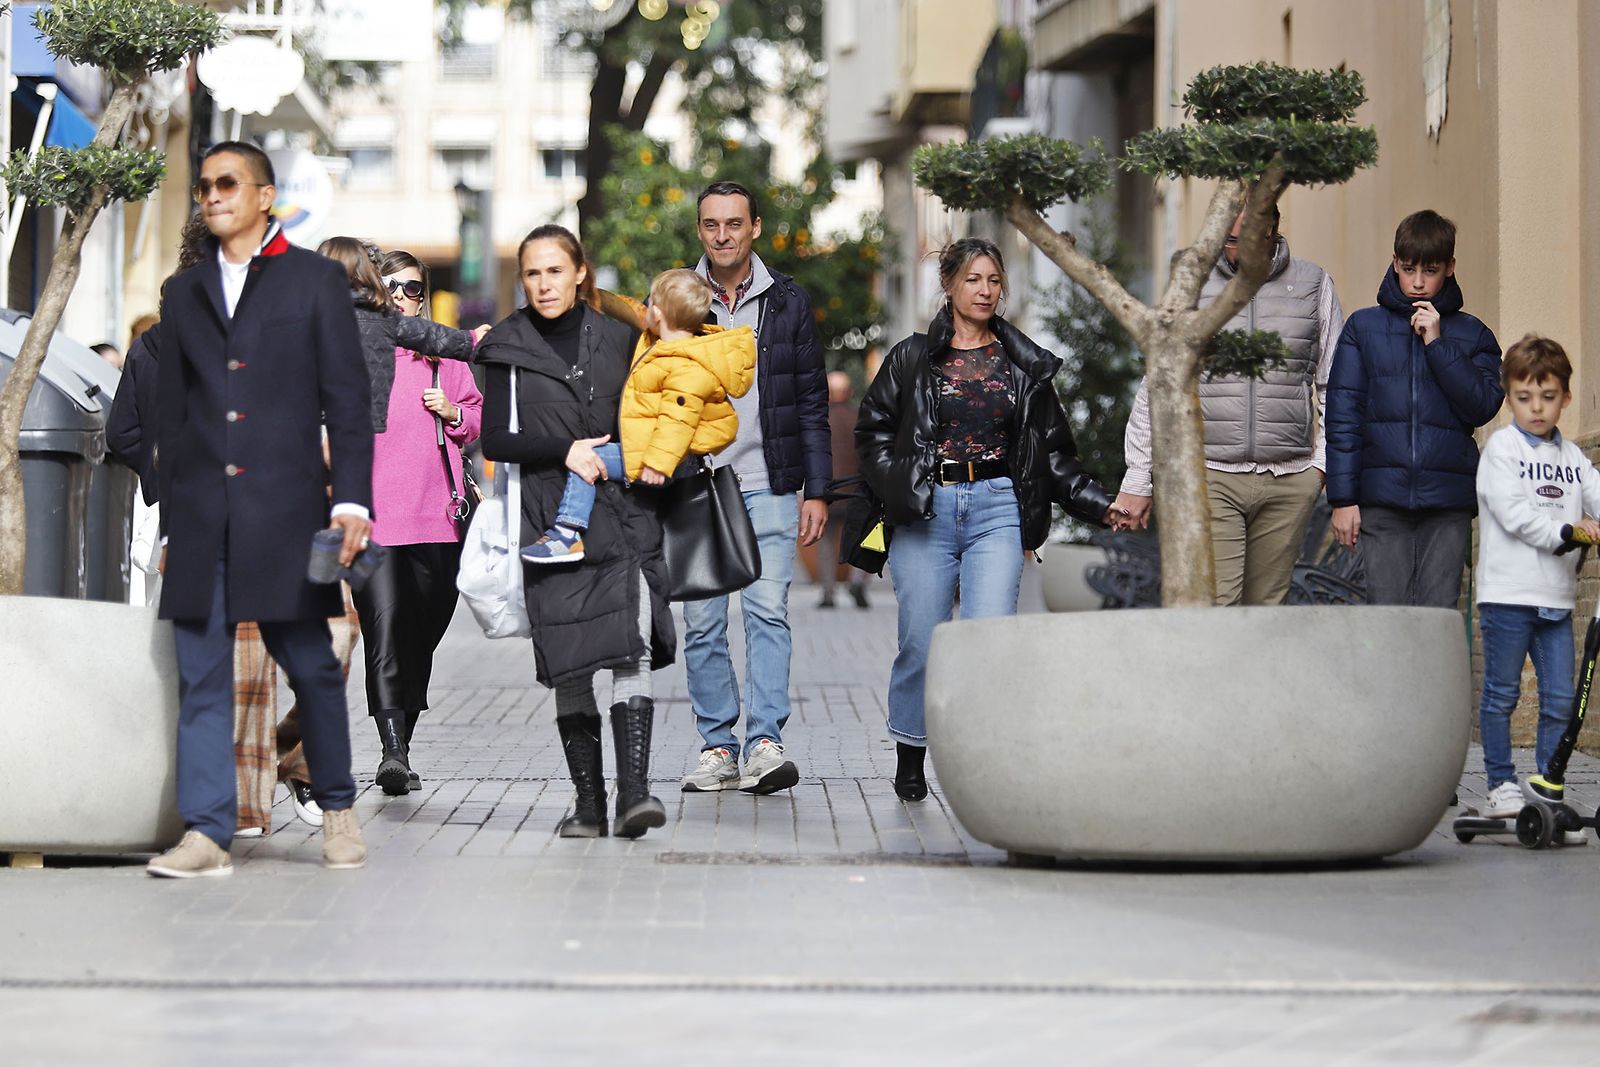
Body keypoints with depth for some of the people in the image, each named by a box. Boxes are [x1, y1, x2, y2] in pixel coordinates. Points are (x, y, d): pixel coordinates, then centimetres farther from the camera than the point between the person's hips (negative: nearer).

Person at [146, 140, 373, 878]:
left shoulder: (315, 280, 6)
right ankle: (206, 833, -1)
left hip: (284, 508, -3)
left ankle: (337, 809, 18)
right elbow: (170, 411, 17)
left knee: (311, 666, 2)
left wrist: (351, 498, -9)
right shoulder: (184, 292, 17)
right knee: (201, 676, -1)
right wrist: (171, 520, 11)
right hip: (201, 513, 3)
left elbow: (348, 398, 1)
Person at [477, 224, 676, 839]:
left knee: (631, 649, -15)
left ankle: (633, 791, -19)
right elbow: (495, 440, 0)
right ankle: (587, 803, 8)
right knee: (569, 667, 0)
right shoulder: (509, 347, 6)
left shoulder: (619, 340, 12)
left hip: (624, 517, 0)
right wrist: (565, 451, -12)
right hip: (553, 522, 0)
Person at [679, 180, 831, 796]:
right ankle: (717, 748, 8)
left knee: (768, 613, -12)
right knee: (702, 624, 2)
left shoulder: (788, 303, 7)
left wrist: (816, 491, 3)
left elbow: (812, 403, 9)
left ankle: (764, 744, -15)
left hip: (768, 488, -1)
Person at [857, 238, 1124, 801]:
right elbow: (872, 430, 9)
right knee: (921, 643, 1)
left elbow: (1053, 451, 15)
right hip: (926, 512, -1)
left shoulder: (1024, 365, 13)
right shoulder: (913, 358, 8)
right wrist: (899, 488, -5)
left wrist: (1099, 506, 6)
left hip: (998, 508, 1)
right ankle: (910, 757, 19)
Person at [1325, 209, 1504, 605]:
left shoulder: (1472, 335, 12)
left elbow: (1484, 405, -2)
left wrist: (1437, 344, -7)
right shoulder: (1364, 327, 10)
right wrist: (1343, 497, -1)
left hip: (1449, 502, 1)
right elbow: (1343, 416, 6)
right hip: (1382, 499, 0)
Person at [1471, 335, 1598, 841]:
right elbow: (1513, 513, -12)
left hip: (1556, 597, 5)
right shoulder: (1502, 448, -1)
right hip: (1508, 591, -5)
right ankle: (1501, 785, 11)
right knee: (1501, 693, 2)